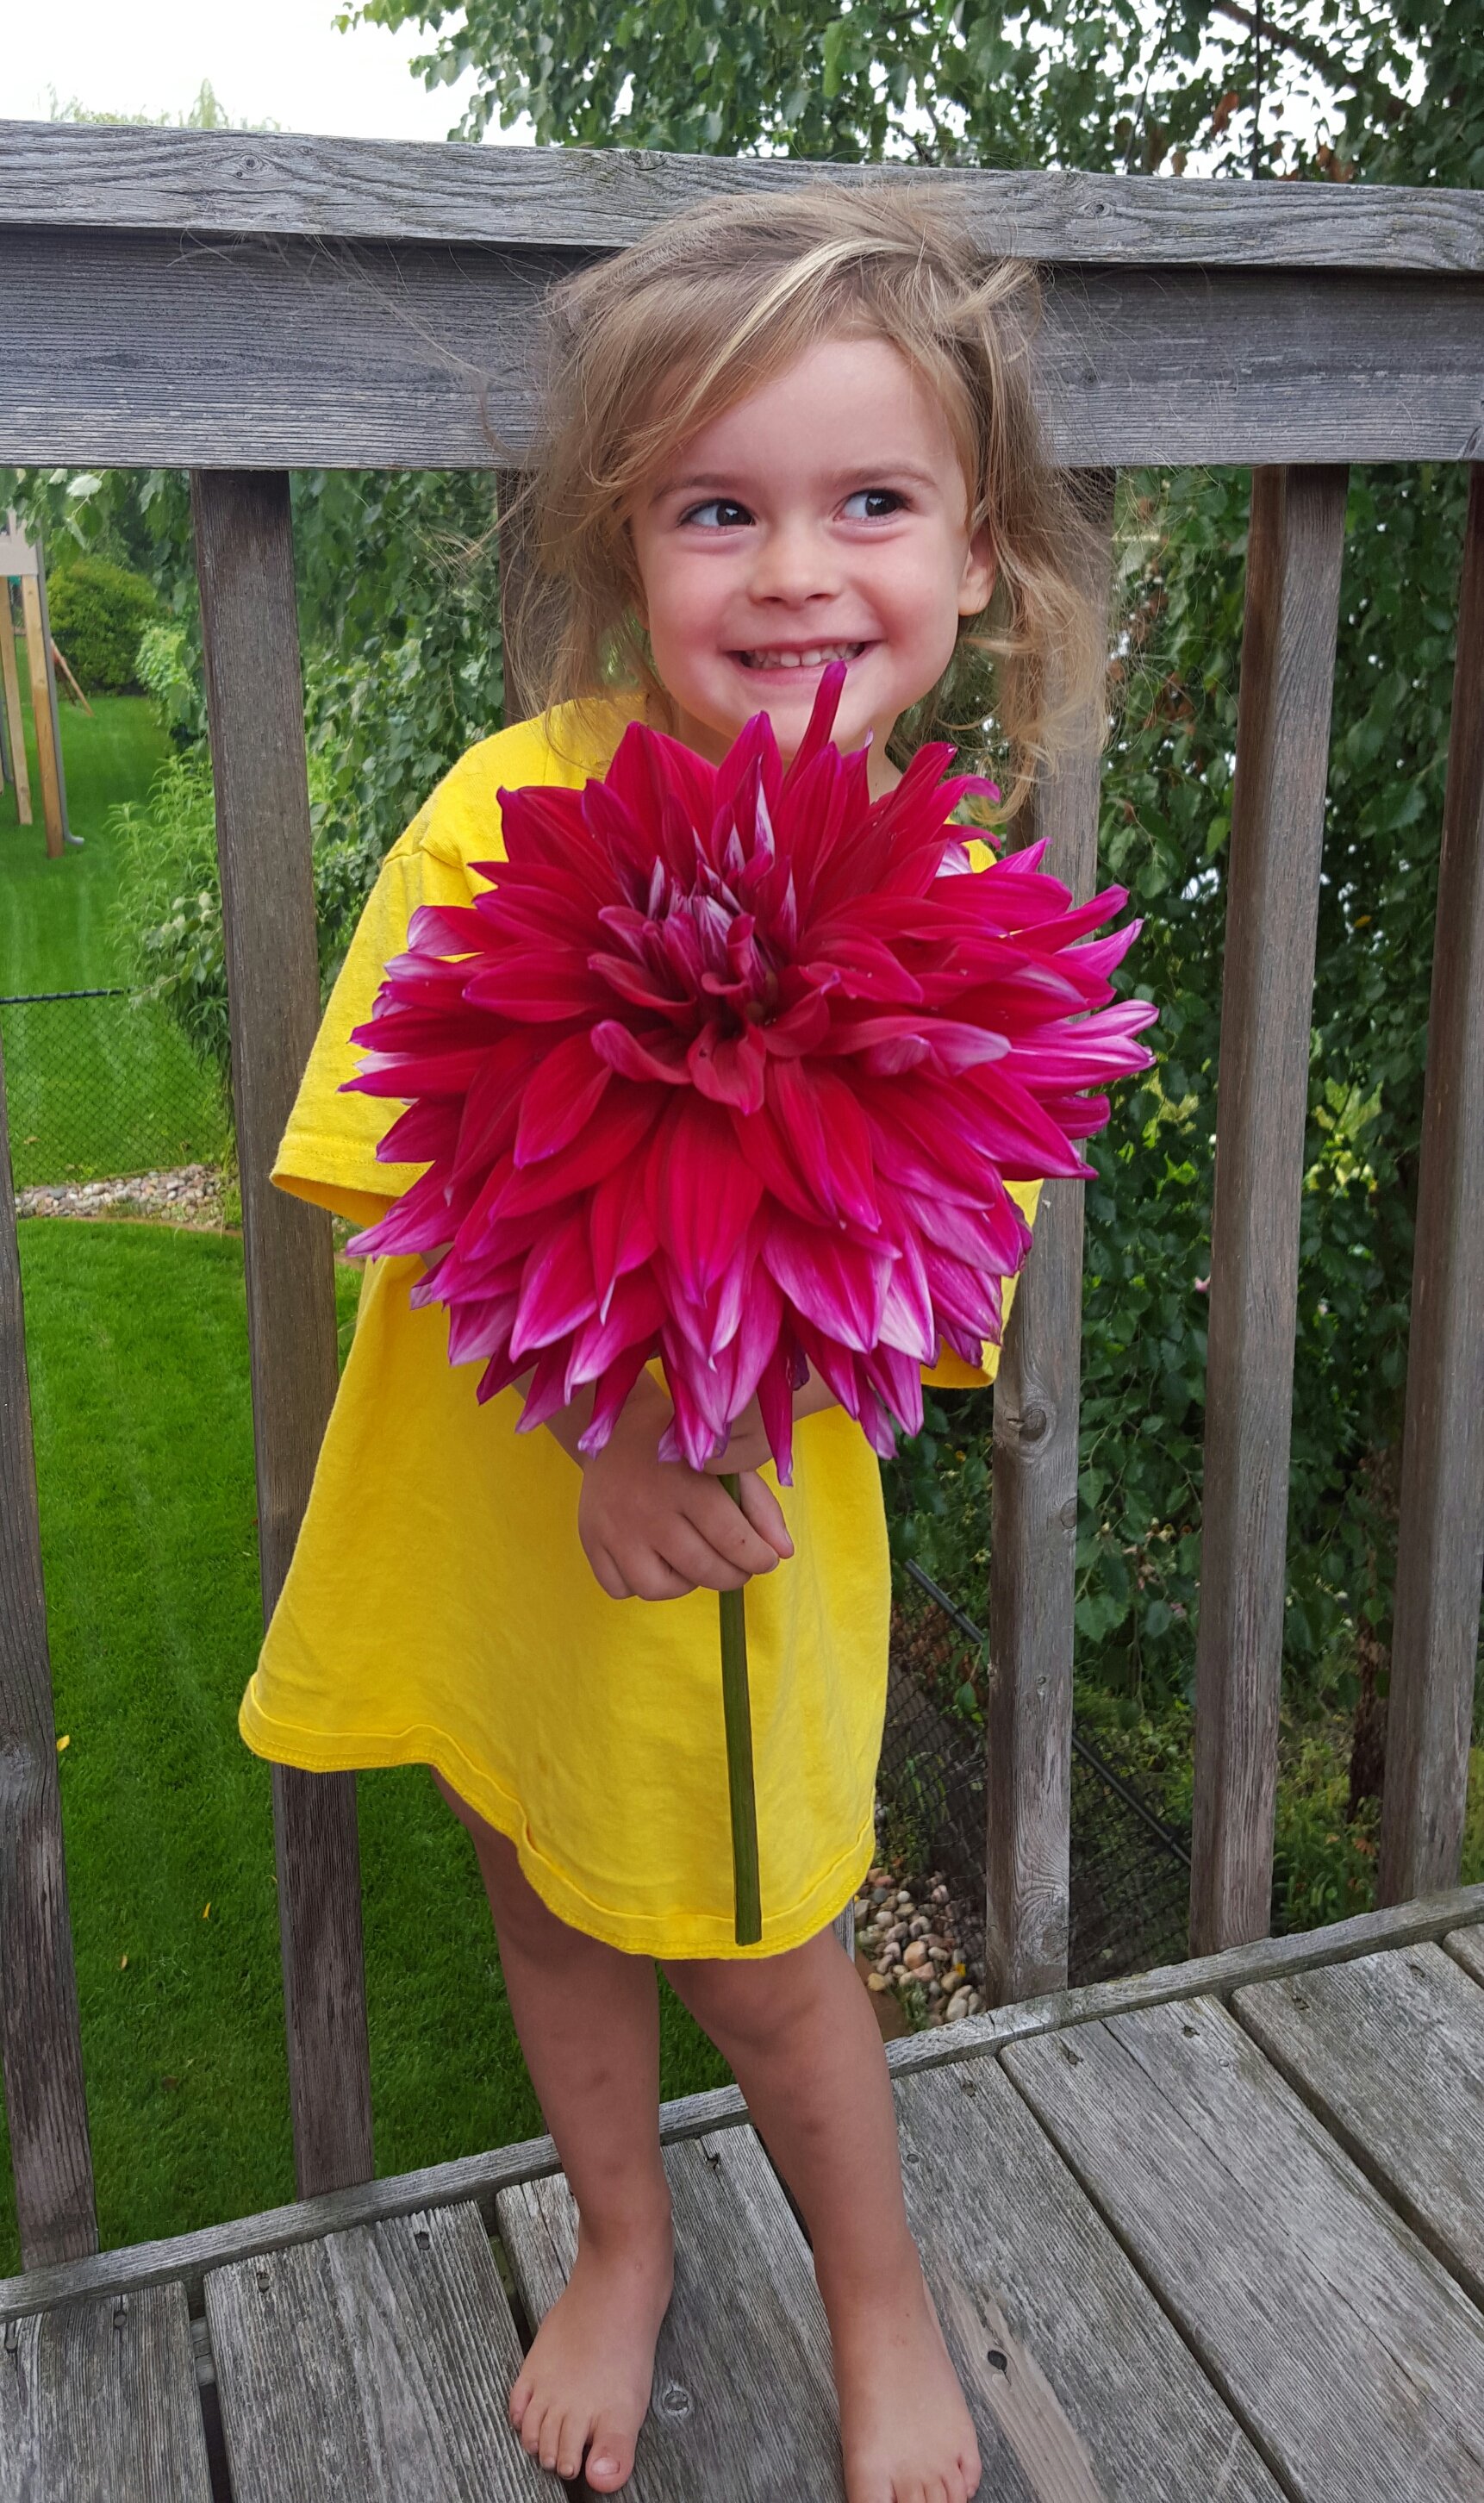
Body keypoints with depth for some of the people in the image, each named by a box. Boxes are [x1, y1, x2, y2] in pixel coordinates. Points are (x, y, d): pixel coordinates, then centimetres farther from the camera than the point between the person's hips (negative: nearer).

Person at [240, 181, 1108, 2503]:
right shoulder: (513, 805, -16)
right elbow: (405, 1185, -15)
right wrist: (597, 1416, -27)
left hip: (747, 1526, -1)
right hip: (483, 1494, 2)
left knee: (752, 1952, 13)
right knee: (542, 1894, 21)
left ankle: (881, 2296, 46)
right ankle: (622, 2247, 52)